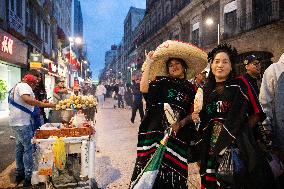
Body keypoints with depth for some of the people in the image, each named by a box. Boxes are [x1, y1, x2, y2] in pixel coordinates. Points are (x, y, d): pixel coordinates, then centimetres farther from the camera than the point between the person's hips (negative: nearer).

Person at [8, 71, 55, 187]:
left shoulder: (16, 87, 21)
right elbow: (27, 99, -32)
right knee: (28, 148, -5)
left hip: (16, 122, 11)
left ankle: (19, 174, 28)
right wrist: (47, 105, -32)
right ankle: (28, 177, 0)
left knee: (20, 147, 18)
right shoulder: (24, 86, -11)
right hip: (22, 122, -11)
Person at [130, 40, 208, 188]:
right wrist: (149, 64, -7)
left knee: (173, 167, 4)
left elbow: (192, 114, 9)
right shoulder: (161, 81, 6)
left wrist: (180, 123, -10)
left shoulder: (190, 89, 12)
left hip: (178, 133, 2)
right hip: (156, 129, -1)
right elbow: (144, 89, -11)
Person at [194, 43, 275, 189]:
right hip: (212, 142, 4)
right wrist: (197, 117, -2)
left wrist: (240, 130, -5)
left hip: (237, 142, -3)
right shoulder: (207, 89, 8)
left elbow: (256, 113, -4)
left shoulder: (240, 85, -4)